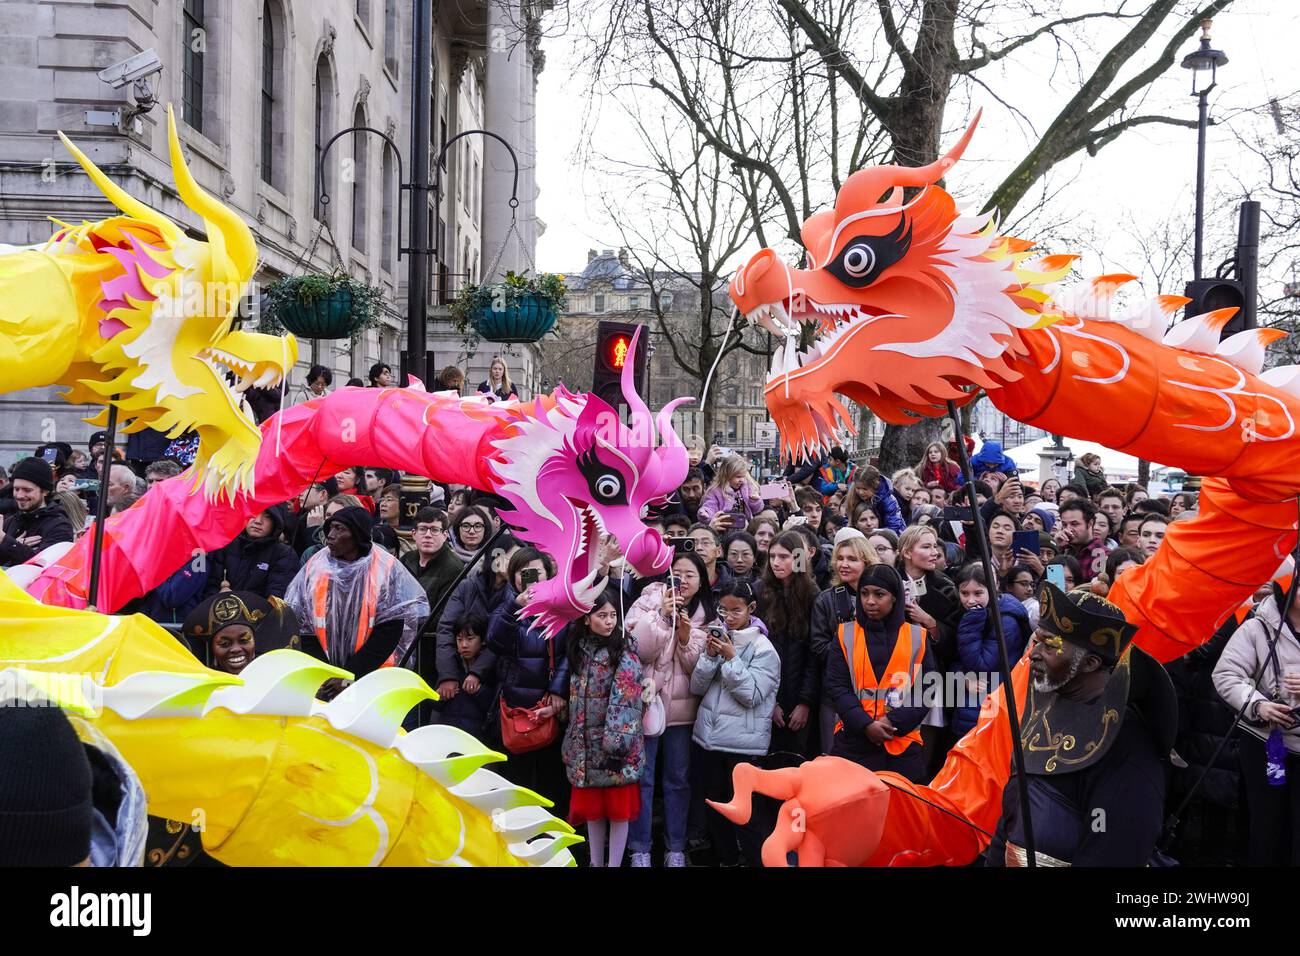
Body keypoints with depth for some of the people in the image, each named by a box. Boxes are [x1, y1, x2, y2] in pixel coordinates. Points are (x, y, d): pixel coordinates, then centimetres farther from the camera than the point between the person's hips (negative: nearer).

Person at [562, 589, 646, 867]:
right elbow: (575, 701, 13)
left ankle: (614, 864, 14)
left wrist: (615, 744, -21)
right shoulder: (579, 651, 6)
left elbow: (626, 704, -15)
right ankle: (596, 863, 25)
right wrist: (572, 743, 12)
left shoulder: (625, 656, -9)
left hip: (614, 747, -5)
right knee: (592, 809, 13)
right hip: (587, 746, 5)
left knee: (618, 809, 4)